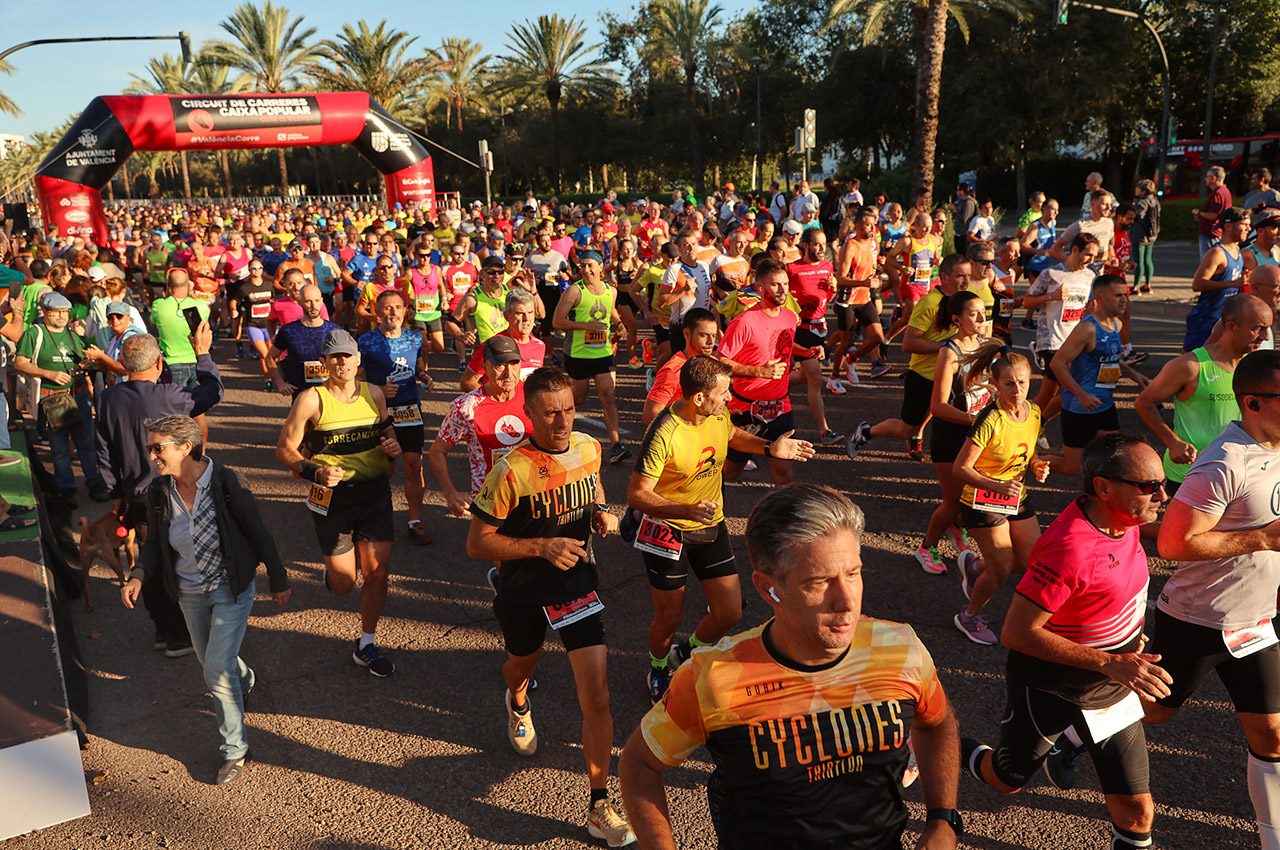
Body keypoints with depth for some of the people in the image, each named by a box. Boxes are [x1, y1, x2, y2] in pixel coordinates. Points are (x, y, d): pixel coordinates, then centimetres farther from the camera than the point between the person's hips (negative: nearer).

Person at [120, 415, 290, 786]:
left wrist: (278, 580, -5)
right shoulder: (158, 492, -10)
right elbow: (154, 543, 5)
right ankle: (245, 681, 58)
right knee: (211, 661, 23)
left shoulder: (226, 484, -23)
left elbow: (258, 534, -13)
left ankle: (235, 751, 9)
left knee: (217, 672, -10)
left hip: (231, 590, -5)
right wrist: (138, 575, -13)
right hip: (190, 594, 5)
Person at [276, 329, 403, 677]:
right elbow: (284, 449, -5)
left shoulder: (374, 393, 2)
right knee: (343, 583, 5)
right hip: (333, 495, -3)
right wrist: (315, 472, -22)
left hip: (375, 491, 3)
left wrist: (393, 445, -4)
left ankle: (366, 645, 23)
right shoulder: (312, 399, -10)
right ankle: (333, 567, 44)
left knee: (378, 573, 4)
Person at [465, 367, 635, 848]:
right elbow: (477, 543, -19)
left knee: (597, 697, -6)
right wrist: (542, 546, -30)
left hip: (578, 582, 2)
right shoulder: (512, 470, -24)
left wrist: (601, 513, -7)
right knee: (523, 664, 28)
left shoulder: (589, 449, -8)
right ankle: (518, 704, 67)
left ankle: (600, 808, 9)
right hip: (524, 592, -2)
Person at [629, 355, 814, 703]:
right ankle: (658, 668, 41)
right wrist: (686, 510, -38)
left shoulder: (718, 414, -8)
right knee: (669, 617, 7)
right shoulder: (664, 434, -28)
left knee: (729, 613, 4)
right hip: (668, 529, -5)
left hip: (711, 527, 6)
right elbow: (636, 495, -25)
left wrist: (770, 449, 3)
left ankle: (687, 655, 35)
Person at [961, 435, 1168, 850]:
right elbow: (1016, 632, -31)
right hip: (1049, 691, -6)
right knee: (1008, 780, 18)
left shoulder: (1123, 518, -7)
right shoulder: (1070, 547, -33)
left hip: (1114, 689, 7)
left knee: (1137, 812, 6)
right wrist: (1110, 663, -31)